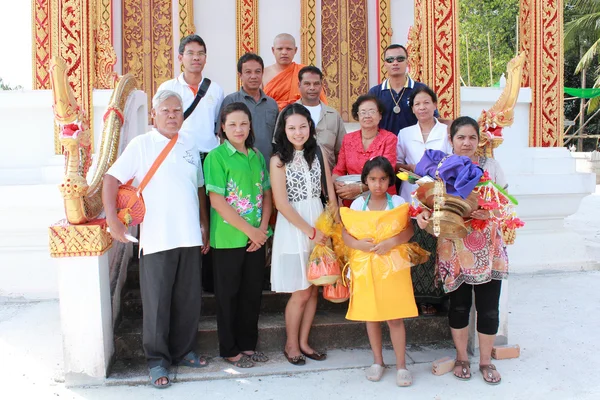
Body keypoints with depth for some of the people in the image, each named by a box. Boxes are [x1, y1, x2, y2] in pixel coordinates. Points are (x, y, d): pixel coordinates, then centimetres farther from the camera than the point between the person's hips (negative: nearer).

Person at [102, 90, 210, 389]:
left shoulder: (190, 146, 12)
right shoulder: (141, 145, -2)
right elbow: (112, 178, -7)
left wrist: (205, 226, 16)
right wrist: (112, 219, -18)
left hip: (190, 238, 5)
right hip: (156, 240, -4)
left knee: (189, 299, 12)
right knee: (157, 302, 4)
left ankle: (183, 351, 29)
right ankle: (157, 360, 18)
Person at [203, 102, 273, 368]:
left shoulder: (257, 157, 10)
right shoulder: (217, 156, -8)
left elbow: (266, 196, 10)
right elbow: (217, 201, -15)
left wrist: (262, 229, -5)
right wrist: (249, 230, -14)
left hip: (256, 239, 5)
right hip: (228, 239, -5)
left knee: (252, 293, 13)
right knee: (228, 294, 7)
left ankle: (248, 344, 29)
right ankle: (230, 350, 21)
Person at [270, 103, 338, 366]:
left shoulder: (318, 154, 6)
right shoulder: (278, 160, -7)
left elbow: (330, 193, 7)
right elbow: (282, 204, -12)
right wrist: (310, 232, -12)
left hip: (320, 224, 4)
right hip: (293, 227, -4)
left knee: (313, 290, 10)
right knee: (301, 292, 1)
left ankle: (304, 342, 26)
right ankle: (291, 344, 21)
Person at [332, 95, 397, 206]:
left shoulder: (389, 138, 1)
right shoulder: (348, 139, 10)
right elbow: (339, 170, 11)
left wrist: (360, 188, -22)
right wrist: (336, 183, -12)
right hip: (352, 201, 3)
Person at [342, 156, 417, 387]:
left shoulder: (397, 202, -1)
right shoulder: (358, 204, 3)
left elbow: (409, 230, -10)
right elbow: (345, 233, -2)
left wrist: (391, 243, -25)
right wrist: (358, 244, -21)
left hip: (392, 264, -2)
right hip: (365, 265, 2)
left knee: (395, 317, 0)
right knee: (371, 316, 11)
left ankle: (401, 365, 13)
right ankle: (377, 361, 27)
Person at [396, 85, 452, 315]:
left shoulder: (447, 132, 6)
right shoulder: (405, 134, 13)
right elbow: (397, 165, 15)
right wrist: (413, 169, -5)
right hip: (412, 199, 2)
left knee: (434, 249, -3)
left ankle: (431, 299, 7)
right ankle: (413, 296, 9)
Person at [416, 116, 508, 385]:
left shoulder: (491, 166, 3)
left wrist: (490, 213, -20)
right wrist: (423, 215, -24)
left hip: (488, 248, 1)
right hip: (454, 247, 0)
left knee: (488, 306, 4)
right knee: (458, 304, 11)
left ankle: (486, 360, 24)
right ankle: (461, 357, 30)